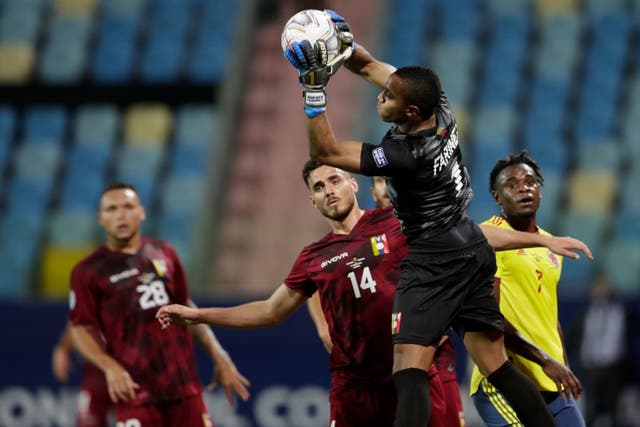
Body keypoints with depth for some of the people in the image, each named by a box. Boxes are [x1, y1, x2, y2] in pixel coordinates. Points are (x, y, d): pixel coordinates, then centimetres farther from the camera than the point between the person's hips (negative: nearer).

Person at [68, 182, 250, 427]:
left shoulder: (164, 254, 12)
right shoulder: (88, 271, 1)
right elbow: (81, 330, 0)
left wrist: (219, 357, 17)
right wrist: (110, 367, -18)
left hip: (183, 385, 4)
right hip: (135, 390, -4)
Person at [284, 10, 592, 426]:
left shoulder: (408, 155, -23)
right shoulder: (439, 108, -4)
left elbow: (326, 151, -18)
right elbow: (369, 66, 9)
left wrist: (314, 90, -23)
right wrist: (345, 44, -8)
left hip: (435, 263, -9)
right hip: (474, 251, 9)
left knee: (410, 371, -18)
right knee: (499, 368, 11)